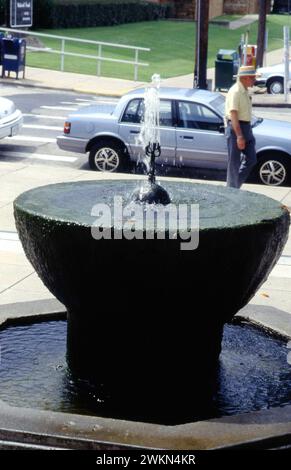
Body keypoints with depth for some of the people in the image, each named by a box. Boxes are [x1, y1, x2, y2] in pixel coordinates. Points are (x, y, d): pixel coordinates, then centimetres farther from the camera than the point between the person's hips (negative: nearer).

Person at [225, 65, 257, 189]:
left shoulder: (244, 91, 13)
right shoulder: (235, 91, -17)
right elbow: (233, 115, -23)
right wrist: (239, 136, -28)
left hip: (246, 127, 10)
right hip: (236, 128, -10)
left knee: (251, 159, 10)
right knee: (235, 162, -2)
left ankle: (235, 186, 20)